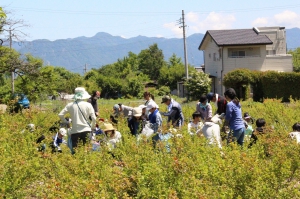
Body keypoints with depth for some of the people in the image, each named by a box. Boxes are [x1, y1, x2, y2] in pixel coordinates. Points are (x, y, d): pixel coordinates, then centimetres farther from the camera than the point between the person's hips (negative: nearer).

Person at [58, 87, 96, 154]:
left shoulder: (70, 105, 0)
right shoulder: (88, 105, -3)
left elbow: (60, 115, -1)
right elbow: (94, 118, -6)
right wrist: (92, 127, 10)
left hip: (74, 131, 0)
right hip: (86, 130, 0)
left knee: (74, 151, 5)